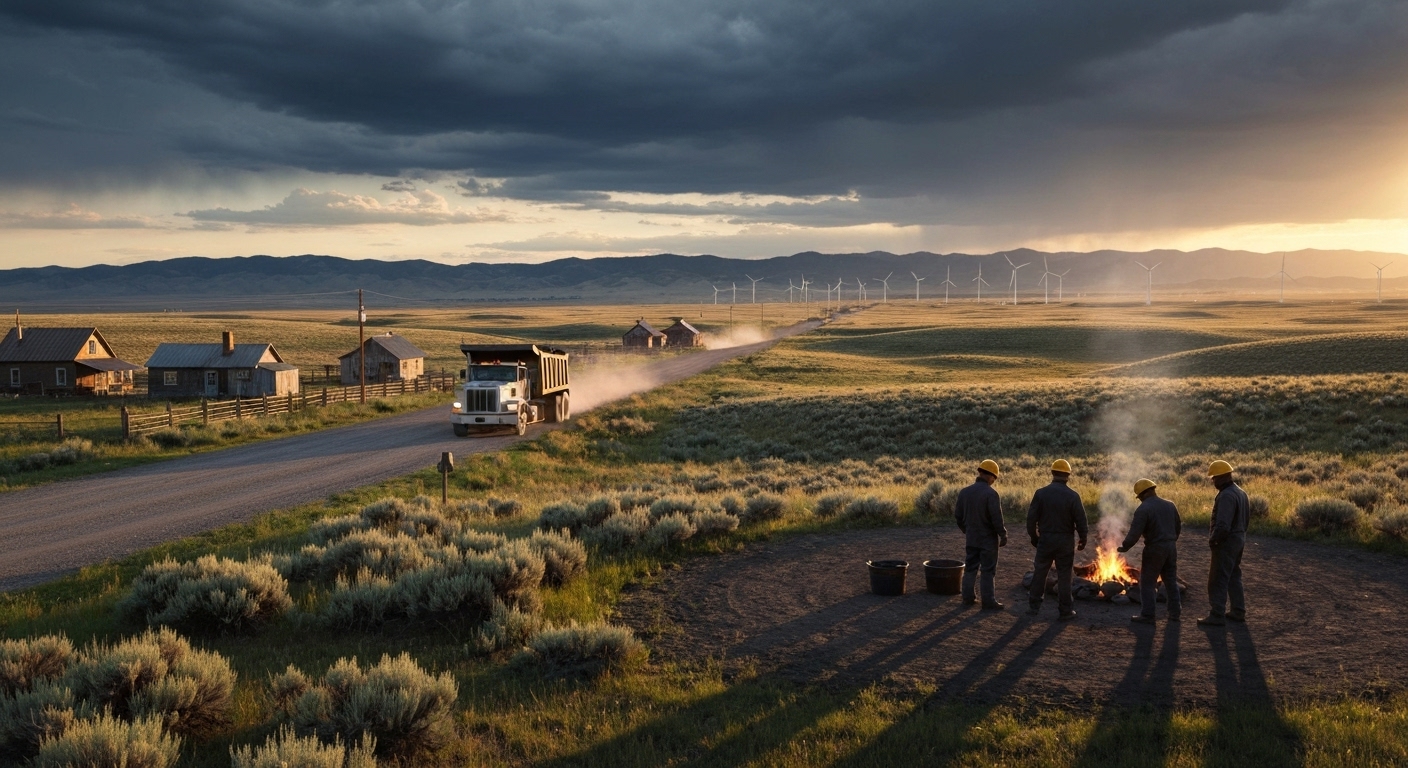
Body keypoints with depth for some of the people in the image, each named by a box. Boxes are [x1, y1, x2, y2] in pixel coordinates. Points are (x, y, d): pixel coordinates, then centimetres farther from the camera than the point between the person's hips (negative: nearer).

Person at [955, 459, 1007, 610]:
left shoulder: (964, 492, 0)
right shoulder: (990, 493, -19)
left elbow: (958, 515, 7)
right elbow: (997, 518, -20)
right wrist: (1003, 536, -8)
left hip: (972, 538, 6)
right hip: (988, 539, -6)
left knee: (970, 568, 15)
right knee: (988, 571, 2)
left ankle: (968, 597, 21)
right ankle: (988, 601, 6)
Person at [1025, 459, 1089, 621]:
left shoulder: (1041, 493, -6)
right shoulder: (1073, 496, -11)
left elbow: (1031, 518, -2)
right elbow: (1081, 521, -8)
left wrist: (1034, 537, 11)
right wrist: (1083, 539, 9)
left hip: (1045, 540, 1)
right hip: (1065, 541, -1)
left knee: (1039, 572, 14)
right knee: (1064, 576, 6)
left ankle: (1034, 606, 20)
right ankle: (1065, 611, 10)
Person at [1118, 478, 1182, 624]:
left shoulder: (1143, 509, -15)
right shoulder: (1170, 505, 7)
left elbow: (1135, 532, -19)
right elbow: (1178, 527, 17)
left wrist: (1124, 547, -5)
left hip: (1155, 548, -7)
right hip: (1171, 547, 7)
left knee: (1147, 583, 1)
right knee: (1171, 581, 16)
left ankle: (1147, 615, 1)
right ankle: (1175, 612, 21)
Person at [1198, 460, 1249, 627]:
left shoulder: (1226, 496, -24)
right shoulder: (1240, 492, 8)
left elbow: (1223, 525, -28)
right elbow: (1247, 516, 18)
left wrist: (1212, 539, -15)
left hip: (1226, 542, -10)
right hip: (1239, 539, 10)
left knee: (1218, 580, -4)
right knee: (1234, 577, 20)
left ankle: (1217, 616, -1)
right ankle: (1238, 611, 26)